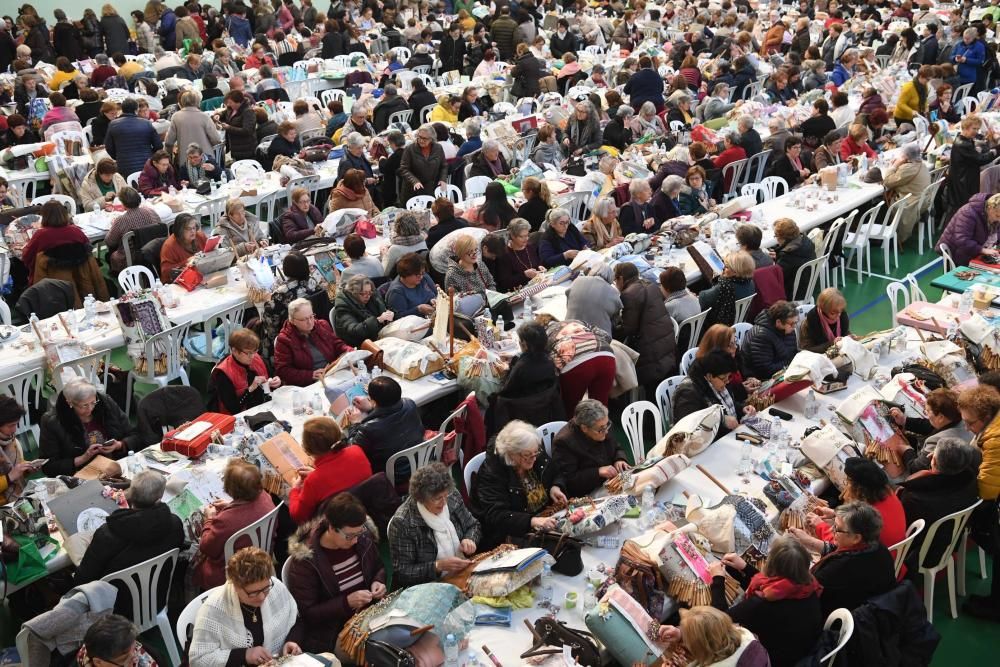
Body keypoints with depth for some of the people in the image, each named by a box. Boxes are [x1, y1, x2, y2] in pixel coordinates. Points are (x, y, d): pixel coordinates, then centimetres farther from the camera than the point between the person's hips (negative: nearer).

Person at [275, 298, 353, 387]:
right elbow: (282, 371, -6)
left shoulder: (323, 325, 13)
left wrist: (351, 352, -1)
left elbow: (338, 345, 22)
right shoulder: (284, 339, -1)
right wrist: (311, 375, -17)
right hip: (307, 386, -6)